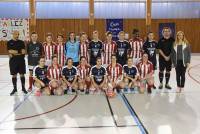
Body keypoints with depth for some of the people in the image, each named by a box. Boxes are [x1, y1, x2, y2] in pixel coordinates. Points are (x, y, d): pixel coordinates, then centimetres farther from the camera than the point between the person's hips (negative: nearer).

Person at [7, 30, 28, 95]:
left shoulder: (21, 42, 5)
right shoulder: (9, 42, 1)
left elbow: (23, 52, -5)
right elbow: (10, 52, -10)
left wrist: (14, 52, -12)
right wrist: (19, 51, -10)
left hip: (21, 60, 1)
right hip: (13, 61, -1)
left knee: (22, 74, 5)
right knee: (14, 75, 6)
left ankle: (23, 88, 16)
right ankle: (14, 88, 18)